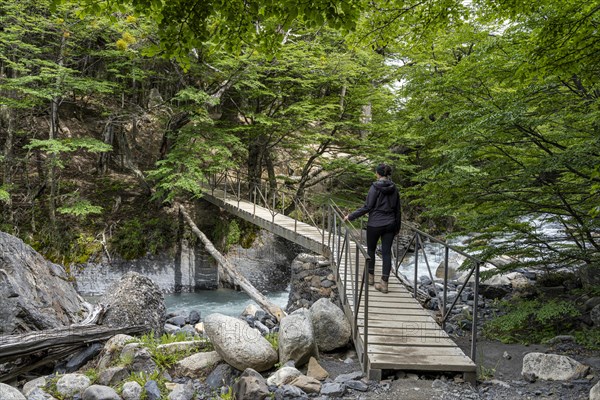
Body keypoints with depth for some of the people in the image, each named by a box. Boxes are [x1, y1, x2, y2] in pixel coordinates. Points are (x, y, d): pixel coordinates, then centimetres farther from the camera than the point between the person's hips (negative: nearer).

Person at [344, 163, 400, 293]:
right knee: (386, 253, 4)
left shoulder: (375, 187, -12)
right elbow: (397, 210, 10)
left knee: (371, 250, 16)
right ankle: (384, 284, 1)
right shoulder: (394, 189, 5)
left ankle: (370, 277, 28)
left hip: (375, 224, -4)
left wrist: (351, 216, -5)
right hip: (390, 224, 4)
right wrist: (397, 227, 19)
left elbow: (367, 207, -14)